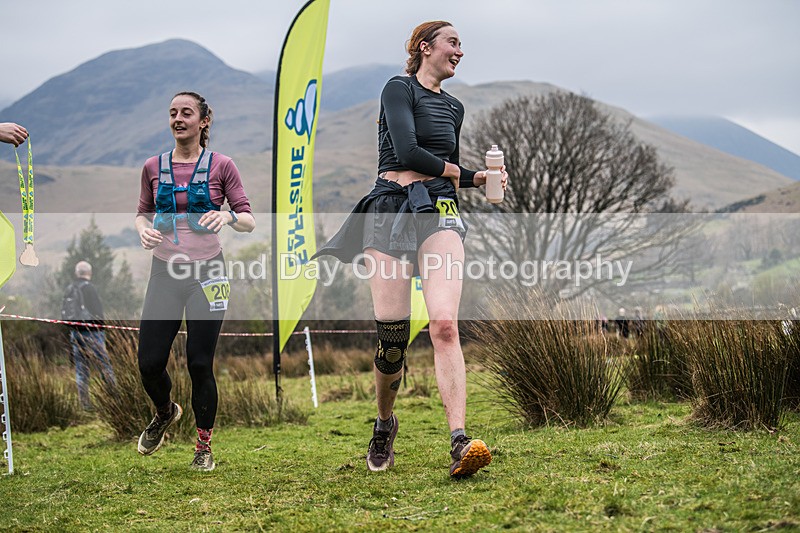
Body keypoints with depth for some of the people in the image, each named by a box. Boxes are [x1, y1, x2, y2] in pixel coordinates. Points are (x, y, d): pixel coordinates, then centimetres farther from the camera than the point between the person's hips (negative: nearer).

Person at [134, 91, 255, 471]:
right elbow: (143, 212, 17)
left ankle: (204, 446, 17)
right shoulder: (154, 167, 6)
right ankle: (165, 413, 33)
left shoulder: (221, 165, -1)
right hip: (164, 271, 3)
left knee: (200, 364, -1)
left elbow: (249, 221, 0)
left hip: (207, 272, -2)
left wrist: (228, 216, -22)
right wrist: (143, 228, -6)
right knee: (149, 362, -1)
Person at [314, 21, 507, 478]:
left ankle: (460, 444, -31)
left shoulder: (453, 108, 23)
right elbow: (407, 152, -12)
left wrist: (476, 177, 12)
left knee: (445, 324, -19)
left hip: (439, 210, 4)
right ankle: (385, 422, 24)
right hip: (392, 207, -4)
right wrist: (453, 171, 3)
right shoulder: (400, 89, 2)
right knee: (392, 337, -6)